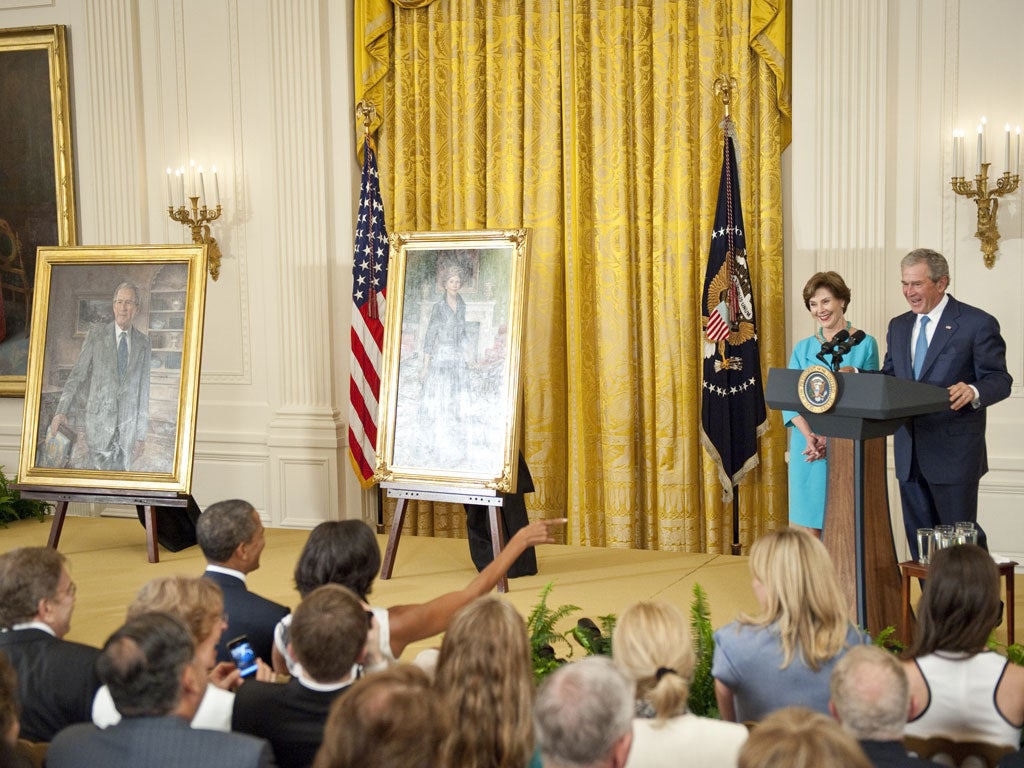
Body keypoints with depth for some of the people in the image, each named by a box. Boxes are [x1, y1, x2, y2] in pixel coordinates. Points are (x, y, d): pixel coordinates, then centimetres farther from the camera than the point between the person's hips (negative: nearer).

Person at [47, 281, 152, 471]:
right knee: (98, 466, -11)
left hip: (127, 424, 2)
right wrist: (61, 411, -12)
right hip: (99, 418, -2)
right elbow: (77, 374, -1)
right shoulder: (96, 334, 2)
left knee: (121, 470, -1)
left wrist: (141, 433, 7)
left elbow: (144, 388, 9)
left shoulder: (143, 342, 8)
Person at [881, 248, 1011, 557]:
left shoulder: (978, 324, -6)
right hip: (910, 453, 6)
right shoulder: (898, 326, 14)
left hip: (954, 452, -6)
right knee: (919, 539, 11)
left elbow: (999, 380, -9)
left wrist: (974, 392, -31)